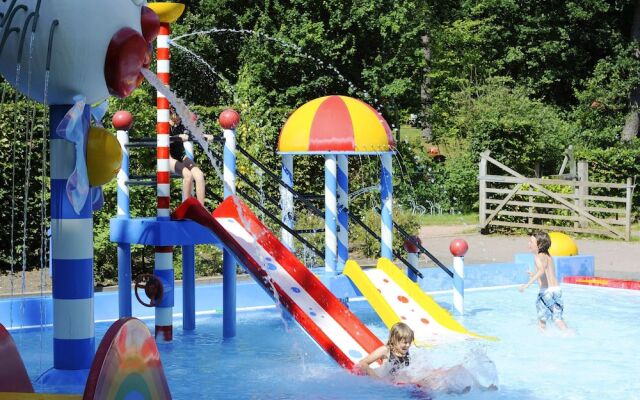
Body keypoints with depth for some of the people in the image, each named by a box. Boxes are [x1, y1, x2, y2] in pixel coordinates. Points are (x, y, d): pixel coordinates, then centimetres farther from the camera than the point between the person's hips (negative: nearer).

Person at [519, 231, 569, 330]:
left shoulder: (539, 256, -8)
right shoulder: (548, 256, 18)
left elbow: (541, 270, -29)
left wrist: (528, 284, -36)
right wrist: (535, 275, 43)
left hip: (546, 291, -8)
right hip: (557, 289, 8)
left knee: (542, 318, 6)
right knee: (557, 317, 8)